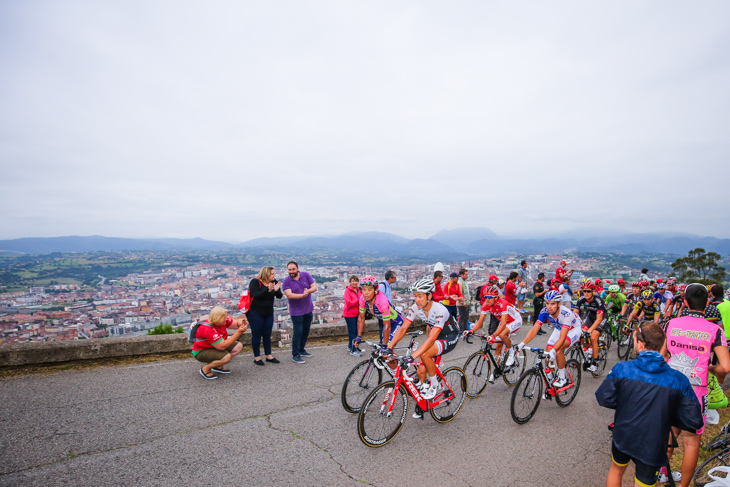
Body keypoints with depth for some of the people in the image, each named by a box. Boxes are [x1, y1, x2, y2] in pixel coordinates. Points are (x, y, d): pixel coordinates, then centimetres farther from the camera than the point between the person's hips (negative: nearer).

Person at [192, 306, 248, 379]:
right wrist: (239, 332, -38)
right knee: (227, 356, -31)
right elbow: (222, 346, -35)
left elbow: (236, 322, -3)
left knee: (239, 346, -5)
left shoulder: (222, 320, -13)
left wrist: (243, 323, -30)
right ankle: (205, 369, -5)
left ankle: (218, 367, 7)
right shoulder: (208, 329, -34)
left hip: (215, 346, 9)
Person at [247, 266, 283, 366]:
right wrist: (268, 289, -37)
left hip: (269, 313, 5)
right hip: (255, 313, -5)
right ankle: (257, 357, 13)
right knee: (256, 334, 2)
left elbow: (279, 296, -2)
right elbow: (256, 295, -27)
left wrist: (277, 290, -24)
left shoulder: (274, 281, 0)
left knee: (267, 335, 11)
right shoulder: (255, 282, -13)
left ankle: (269, 355, 20)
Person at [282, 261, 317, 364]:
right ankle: (295, 355, 6)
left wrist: (308, 291, -28)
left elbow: (314, 287, -7)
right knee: (298, 332, -6)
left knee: (306, 331, 15)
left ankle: (301, 350, 33)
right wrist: (303, 295, -33)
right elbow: (289, 295, -23)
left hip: (308, 309, 4)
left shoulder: (306, 275, -2)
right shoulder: (286, 281, -11)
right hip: (296, 311, -4)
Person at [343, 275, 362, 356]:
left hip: (357, 314, 6)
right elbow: (349, 303, -20)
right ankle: (353, 350, 3)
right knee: (352, 332, -3)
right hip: (349, 314, -6)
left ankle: (350, 347, 28)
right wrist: (359, 300, -26)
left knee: (355, 331, 13)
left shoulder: (359, 290, 7)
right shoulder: (347, 290, -12)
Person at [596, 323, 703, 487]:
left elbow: (604, 398, -12)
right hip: (652, 448, 0)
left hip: (622, 437, 1)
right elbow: (694, 421, -13)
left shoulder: (621, 369, -19)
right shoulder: (678, 380, -18)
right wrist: (667, 415, 5)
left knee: (616, 470, 29)